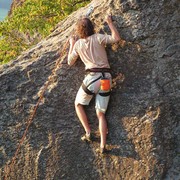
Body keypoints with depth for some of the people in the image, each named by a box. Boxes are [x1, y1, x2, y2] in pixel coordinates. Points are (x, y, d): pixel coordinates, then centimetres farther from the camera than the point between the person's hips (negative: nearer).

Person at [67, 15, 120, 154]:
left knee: (78, 104, 20)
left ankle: (88, 133, 7)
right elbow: (116, 38, -7)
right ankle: (103, 145, -4)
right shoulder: (97, 38, 2)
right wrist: (110, 22, 3)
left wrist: (71, 45, 28)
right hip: (107, 78, 2)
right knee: (101, 113, 6)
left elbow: (70, 62, 17)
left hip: (92, 77, -2)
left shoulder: (78, 44, 6)